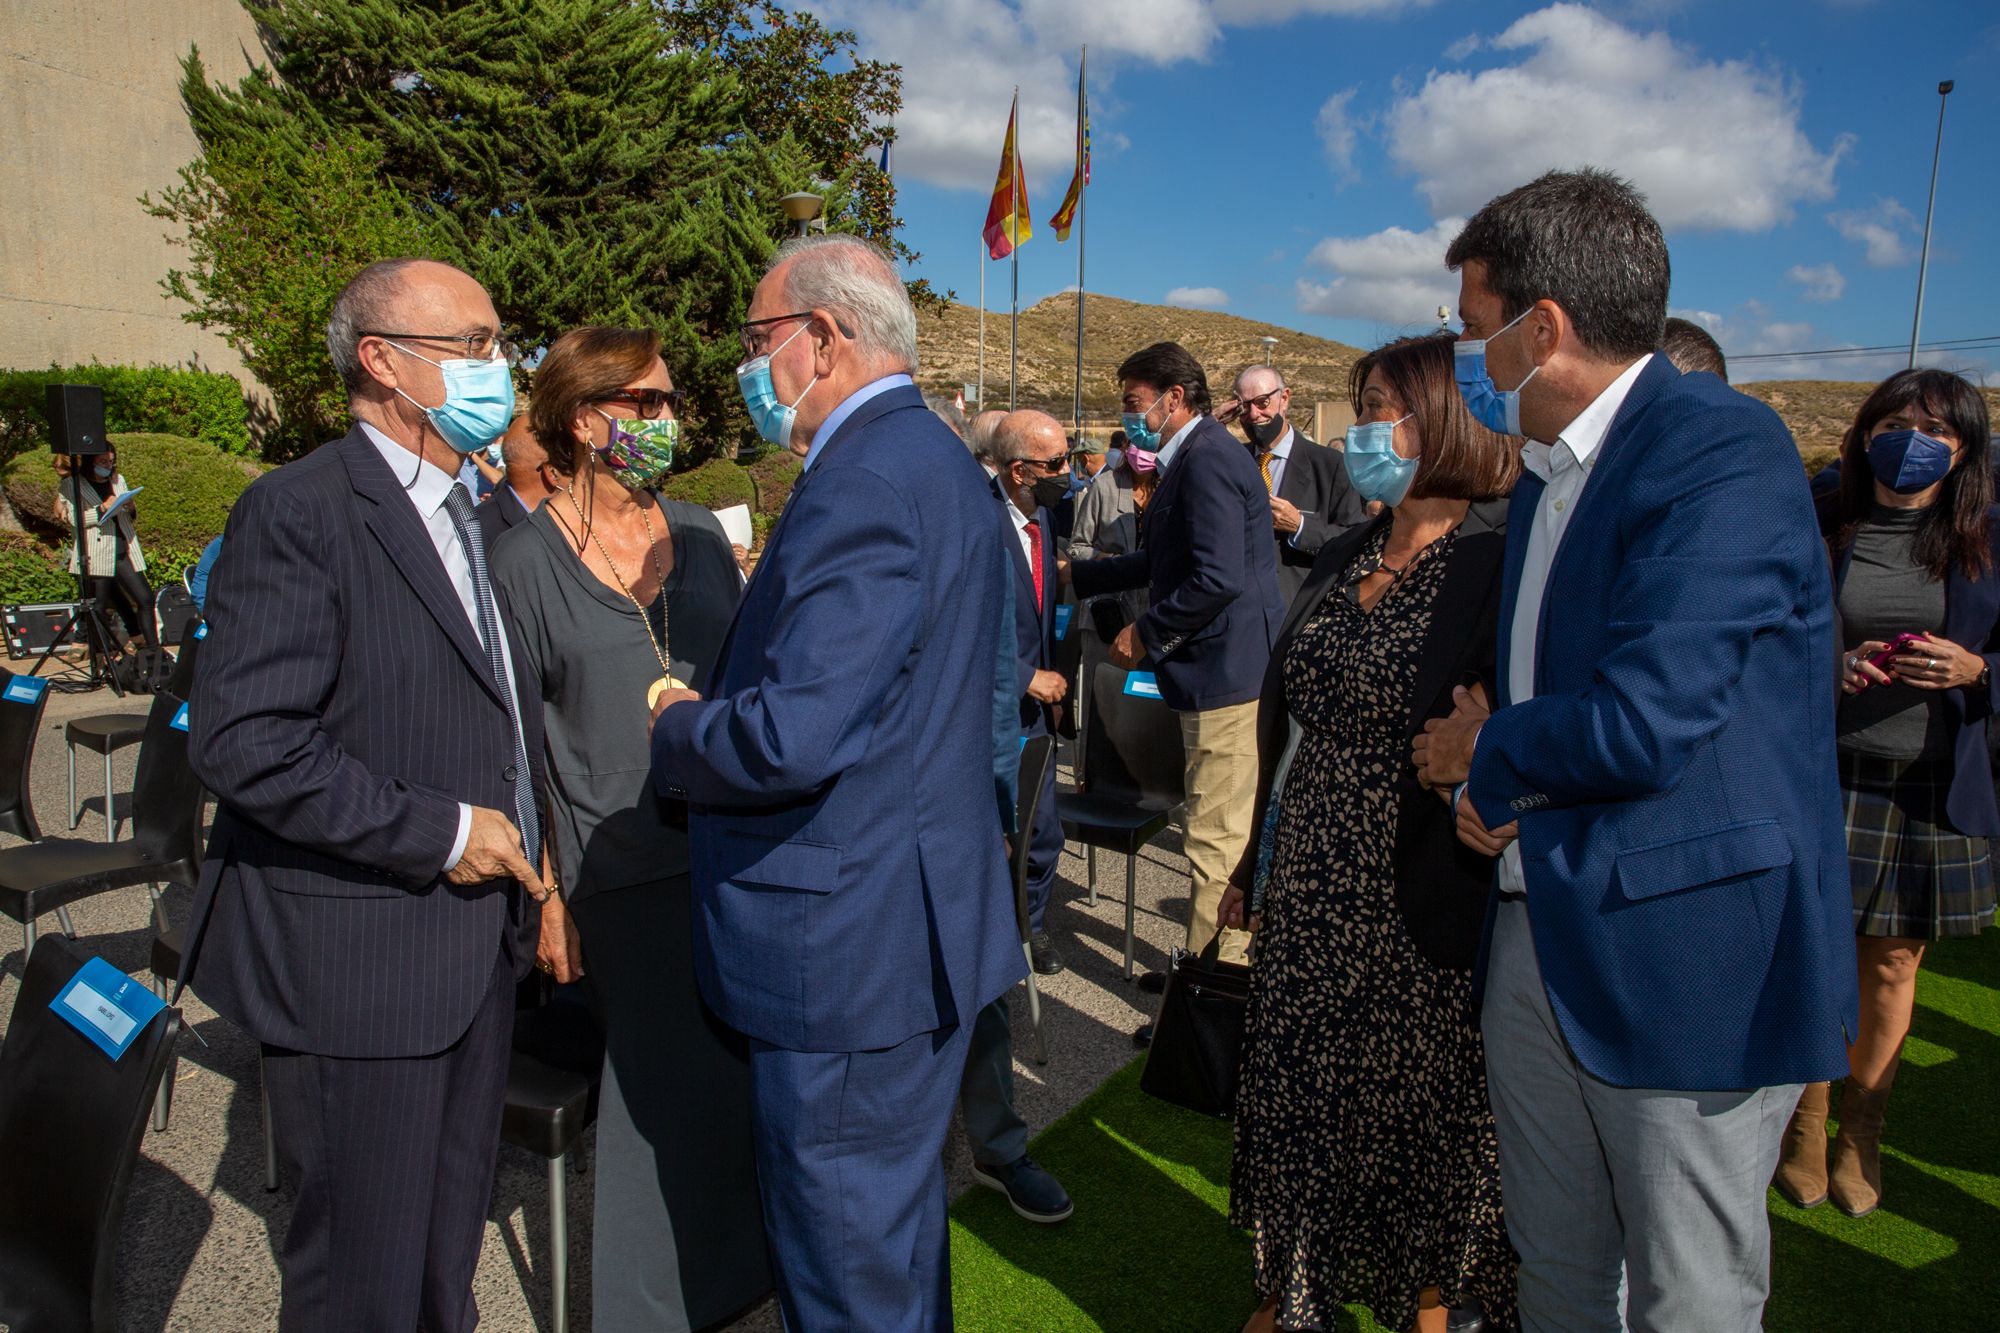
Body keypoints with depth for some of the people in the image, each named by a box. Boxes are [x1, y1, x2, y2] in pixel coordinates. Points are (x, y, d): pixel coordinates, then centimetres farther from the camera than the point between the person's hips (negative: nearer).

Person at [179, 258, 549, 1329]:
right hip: (356, 961, -8)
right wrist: (439, 832, -19)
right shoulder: (300, 511, -15)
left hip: (476, 950, 8)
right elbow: (240, 741, -23)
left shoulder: (468, 512, 12)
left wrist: (521, 836, 10)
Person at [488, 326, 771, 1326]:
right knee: (665, 1082, 6)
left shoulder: (700, 535, 7)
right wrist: (546, 892, -7)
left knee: (740, 1066, 11)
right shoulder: (527, 558, -4)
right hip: (622, 868, -3)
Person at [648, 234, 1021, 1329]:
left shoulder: (864, 482, -20)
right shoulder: (944, 466, 13)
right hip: (929, 922, 10)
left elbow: (790, 738, -29)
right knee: (905, 1235, 26)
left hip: (850, 949, -10)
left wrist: (675, 728, -7)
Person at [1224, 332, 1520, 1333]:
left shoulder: (1502, 564, -12)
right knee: (1295, 1100, 16)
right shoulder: (1344, 556, 9)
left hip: (1418, 910, -6)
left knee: (1421, 1115, 12)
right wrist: (1255, 855, 14)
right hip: (1310, 893, 6)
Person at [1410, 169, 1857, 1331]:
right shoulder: (1546, 472, 12)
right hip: (1541, 938, 8)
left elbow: (1646, 721, -26)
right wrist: (1490, 784, -1)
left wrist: (1484, 751, -7)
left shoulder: (1722, 448, -16)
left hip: (1689, 953, -8)